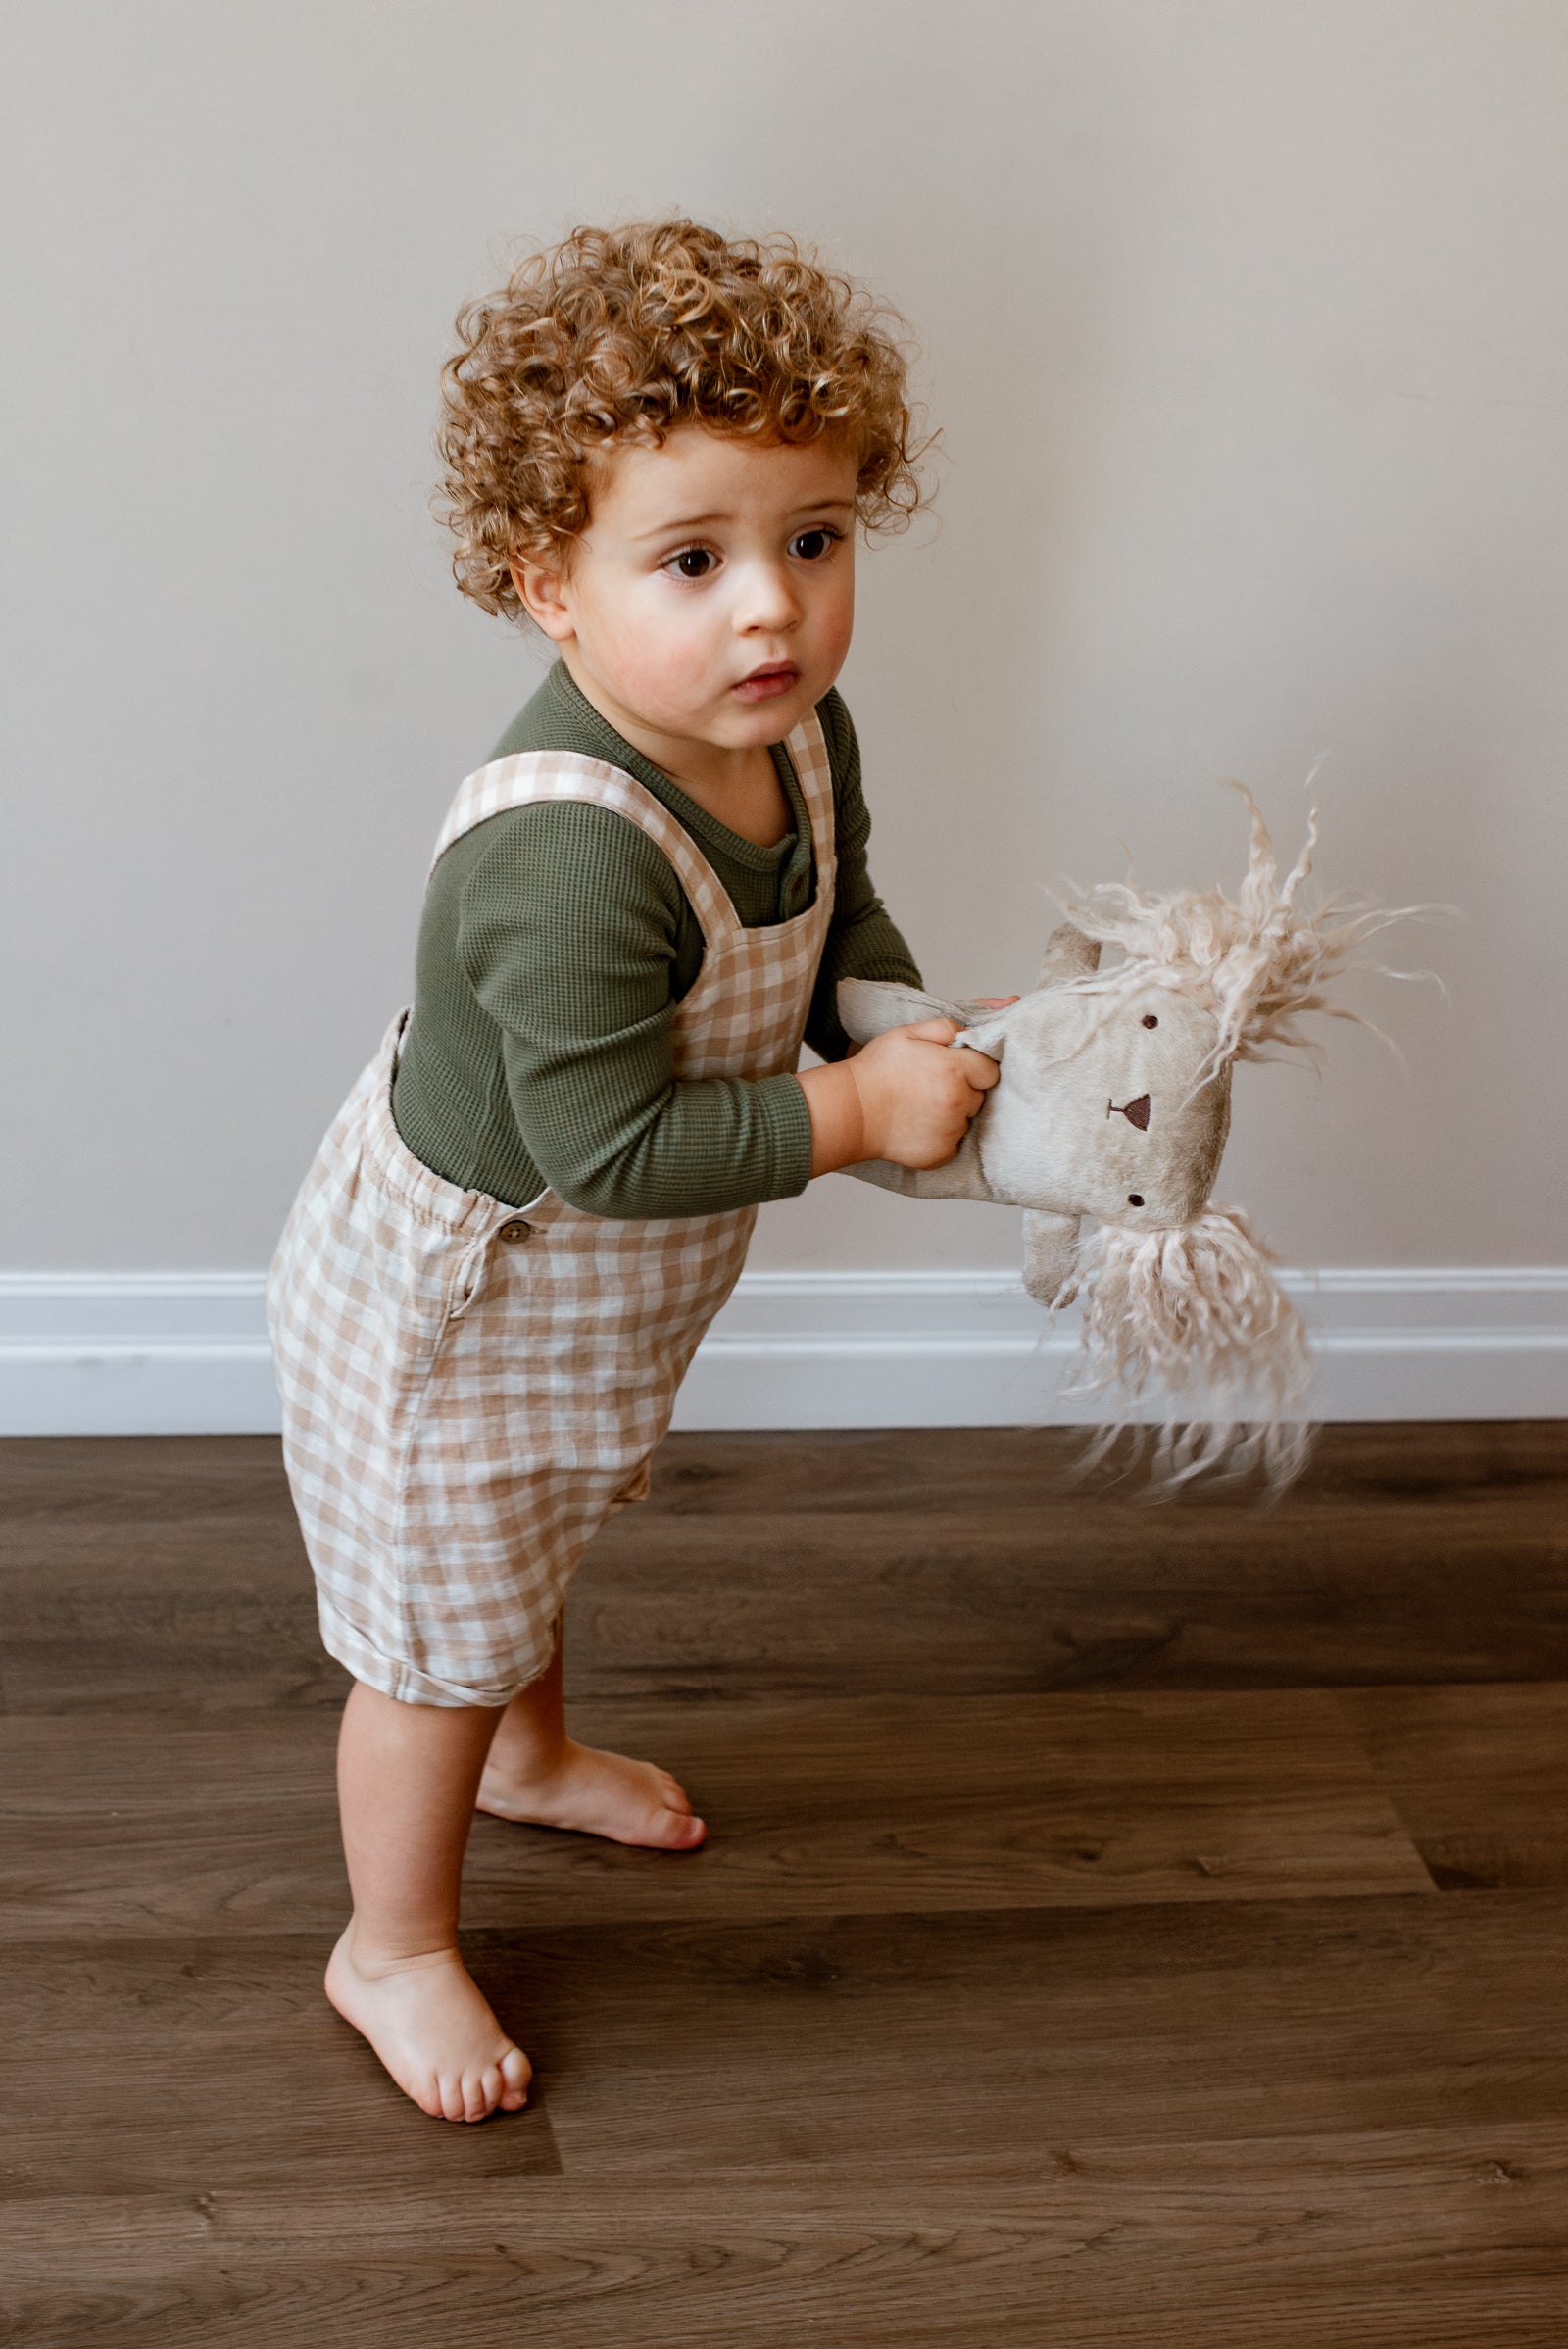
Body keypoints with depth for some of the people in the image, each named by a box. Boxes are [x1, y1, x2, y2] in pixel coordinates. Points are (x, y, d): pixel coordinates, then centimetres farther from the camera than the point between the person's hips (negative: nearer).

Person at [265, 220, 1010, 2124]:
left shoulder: (798, 735, -12)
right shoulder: (567, 848, -41)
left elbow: (836, 914, 9)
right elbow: (607, 1146, -37)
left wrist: (924, 1026, -9)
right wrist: (854, 1112, -31)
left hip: (588, 1298, 9)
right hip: (447, 1296, -9)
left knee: (539, 1540, 35)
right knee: (438, 1633, 13)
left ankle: (529, 1754, 64)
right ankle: (392, 1948, 37)